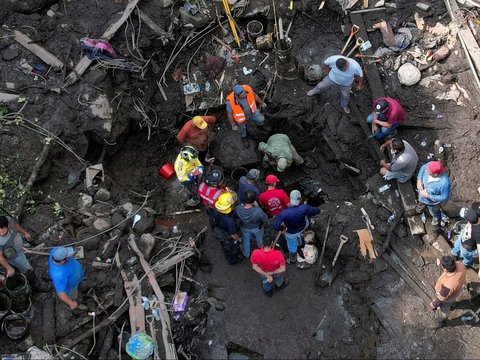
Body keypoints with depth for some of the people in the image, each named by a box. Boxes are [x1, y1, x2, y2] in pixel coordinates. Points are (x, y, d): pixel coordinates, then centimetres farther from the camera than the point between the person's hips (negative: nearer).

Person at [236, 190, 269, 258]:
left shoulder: (238, 208, -37)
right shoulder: (258, 211, -44)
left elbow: (237, 217, -13)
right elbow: (265, 221, -24)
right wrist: (263, 224, 0)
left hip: (244, 228, 1)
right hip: (257, 228, -1)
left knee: (246, 240, 32)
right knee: (259, 239, 34)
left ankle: (246, 254, 58)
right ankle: (260, 248, 67)